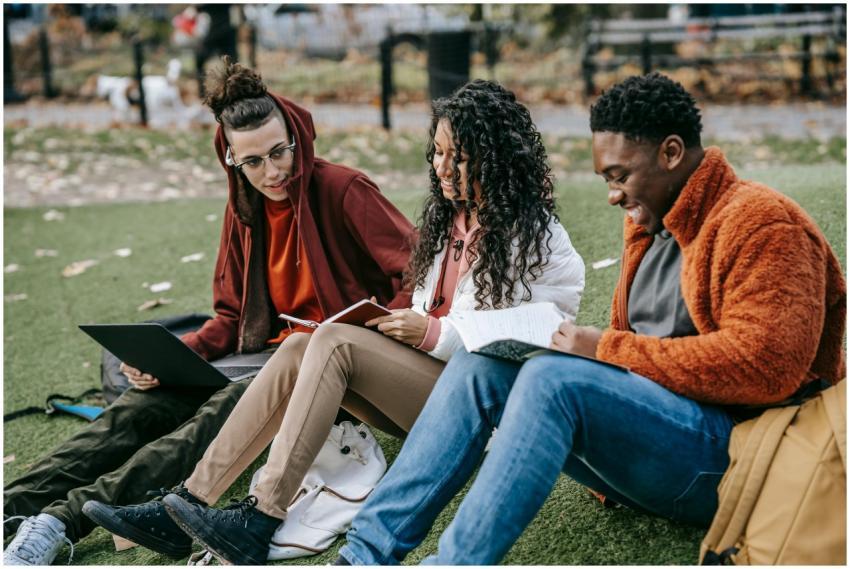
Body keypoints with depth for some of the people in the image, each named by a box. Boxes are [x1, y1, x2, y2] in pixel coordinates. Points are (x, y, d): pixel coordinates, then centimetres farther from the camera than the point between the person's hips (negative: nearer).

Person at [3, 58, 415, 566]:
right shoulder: (245, 209, 10)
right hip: (272, 352, 7)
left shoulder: (344, 191, -10)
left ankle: (67, 517, -42)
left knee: (226, 407, -32)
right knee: (148, 400, -15)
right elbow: (232, 316, 14)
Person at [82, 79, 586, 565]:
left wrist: (435, 334, -17)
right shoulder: (449, 216, 16)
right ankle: (187, 504, -22)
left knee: (334, 342, -26)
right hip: (422, 374, 7)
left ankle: (260, 523, -31)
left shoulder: (536, 235, -8)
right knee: (299, 351, -16)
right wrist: (403, 326, -3)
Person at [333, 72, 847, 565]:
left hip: (732, 454, -8)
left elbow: (764, 366, -21)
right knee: (479, 365, -8)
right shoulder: (650, 223, 18)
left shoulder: (760, 221, -9)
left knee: (553, 378, -31)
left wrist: (608, 349, -17)